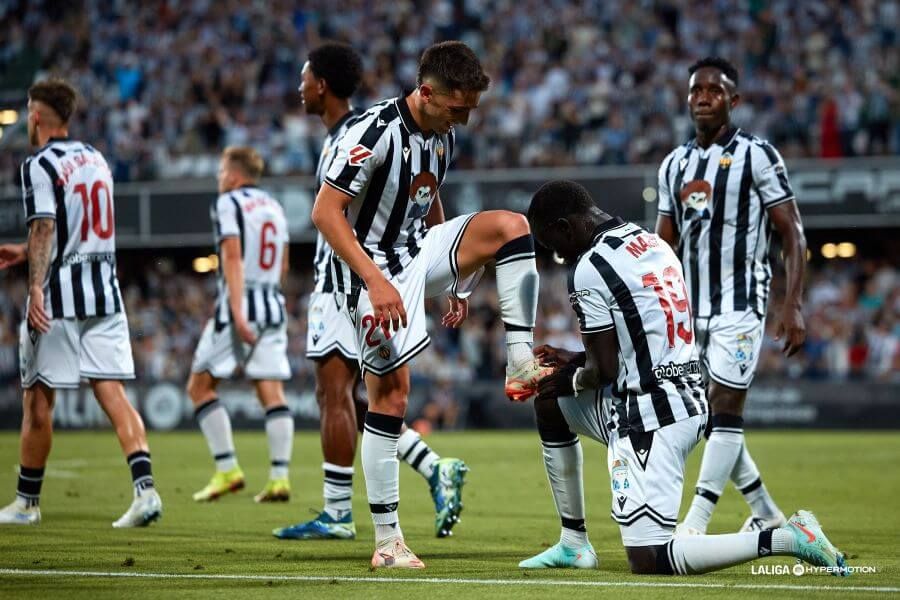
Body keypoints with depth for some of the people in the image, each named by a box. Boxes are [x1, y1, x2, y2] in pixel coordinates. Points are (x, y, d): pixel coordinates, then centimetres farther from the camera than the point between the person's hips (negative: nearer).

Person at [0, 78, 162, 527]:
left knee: (38, 399, 4)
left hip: (58, 296, -6)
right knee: (111, 391, -1)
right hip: (104, 293, 6)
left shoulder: (40, 165, -8)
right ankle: (144, 487, -17)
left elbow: (45, 227, -18)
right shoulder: (95, 159, 16)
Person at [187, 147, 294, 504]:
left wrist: (237, 312, -23)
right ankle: (279, 478, -8)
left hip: (239, 303, -6)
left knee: (200, 387, 5)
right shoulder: (274, 207, 17)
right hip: (273, 307, 6)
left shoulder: (228, 204, -5)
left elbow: (233, 257, -16)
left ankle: (227, 470, -3)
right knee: (272, 392, 1)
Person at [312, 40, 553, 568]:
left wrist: (456, 280, 21)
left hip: (418, 253, 7)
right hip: (374, 270, -7)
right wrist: (376, 282, -28)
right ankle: (387, 539, -3)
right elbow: (325, 211, -23)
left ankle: (521, 365, -13)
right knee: (391, 391, -10)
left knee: (510, 225, -12)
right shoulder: (378, 132, -21)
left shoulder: (444, 134, 5)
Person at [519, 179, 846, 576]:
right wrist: (576, 362, 24)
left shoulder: (589, 269, -14)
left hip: (649, 419, -10)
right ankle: (574, 544, 27)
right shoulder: (650, 242, 13)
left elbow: (605, 371, -12)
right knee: (550, 402, 26)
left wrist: (573, 378, 10)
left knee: (648, 562, -6)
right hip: (690, 399, 10)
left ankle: (785, 539, -14)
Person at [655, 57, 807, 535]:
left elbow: (793, 235, -6)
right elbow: (663, 246, 18)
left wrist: (793, 307, -14)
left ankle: (694, 526, -14)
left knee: (725, 408, -10)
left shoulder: (756, 156, -5)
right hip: (691, 307, 7)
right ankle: (766, 514, 23)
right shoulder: (675, 164, 13)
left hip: (740, 303, -7)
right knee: (706, 416, 9)